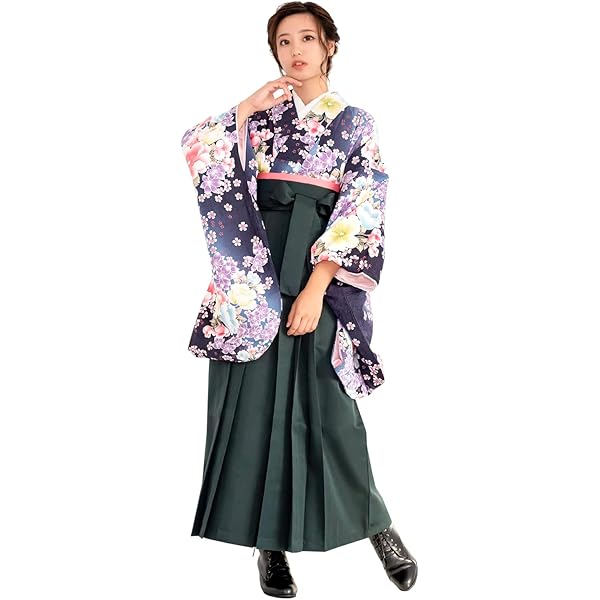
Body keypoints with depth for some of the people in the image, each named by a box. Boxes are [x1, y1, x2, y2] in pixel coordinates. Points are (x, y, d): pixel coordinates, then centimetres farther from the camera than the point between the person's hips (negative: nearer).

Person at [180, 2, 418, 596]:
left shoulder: (356, 123, 6)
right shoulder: (260, 113, 13)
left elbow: (361, 210, -4)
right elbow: (194, 148, 0)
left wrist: (317, 287, -13)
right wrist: (248, 107, -7)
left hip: (318, 271, -2)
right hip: (255, 267, 2)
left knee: (324, 406, -3)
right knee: (255, 400, -1)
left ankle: (374, 522, 18)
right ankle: (271, 542, 11)